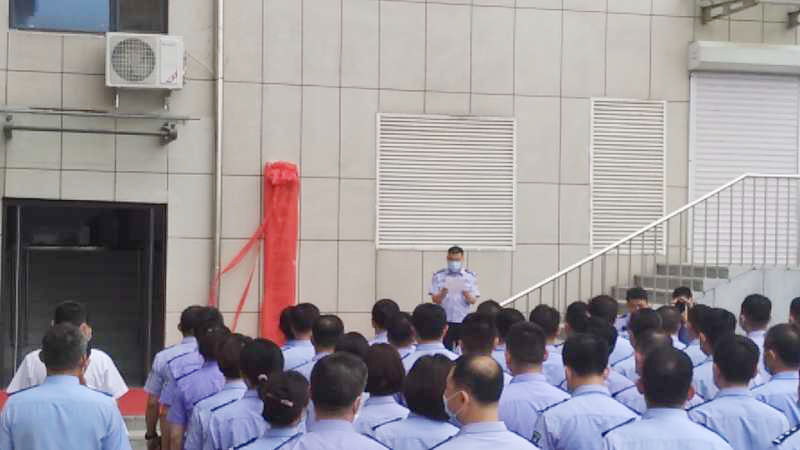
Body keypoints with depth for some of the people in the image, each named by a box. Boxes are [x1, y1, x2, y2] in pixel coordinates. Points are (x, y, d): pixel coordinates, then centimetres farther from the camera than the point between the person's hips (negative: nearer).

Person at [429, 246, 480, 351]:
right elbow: (435, 300, -1)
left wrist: (466, 293, -21)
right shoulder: (439, 276, 3)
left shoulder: (470, 276, 5)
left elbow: (473, 301, -1)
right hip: (444, 322, -1)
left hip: (463, 322, 1)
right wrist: (443, 293, -21)